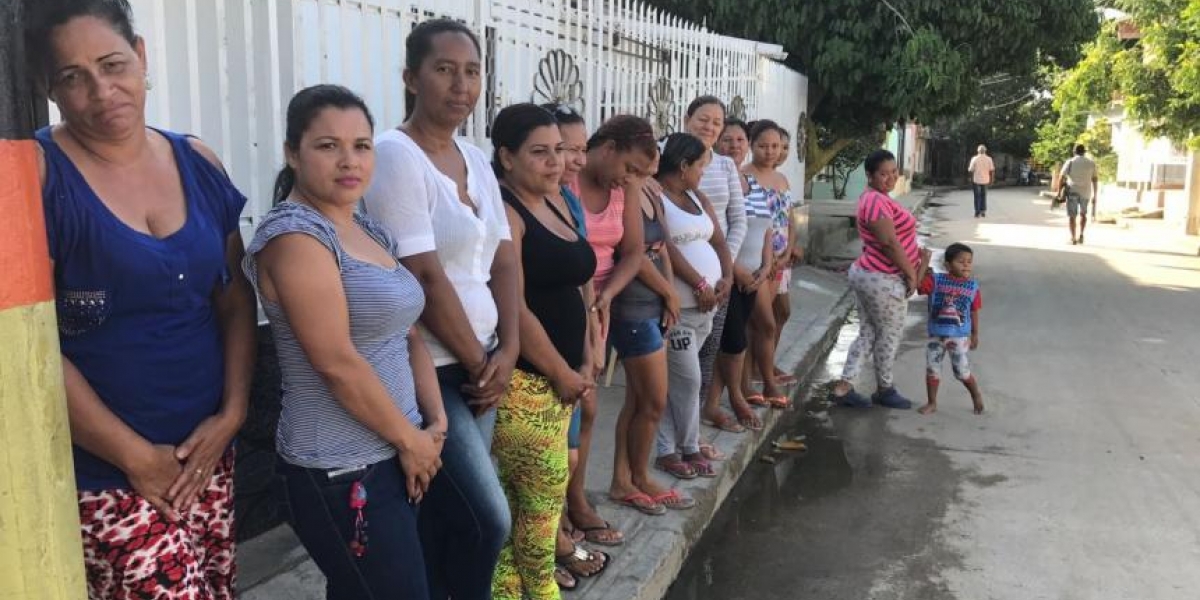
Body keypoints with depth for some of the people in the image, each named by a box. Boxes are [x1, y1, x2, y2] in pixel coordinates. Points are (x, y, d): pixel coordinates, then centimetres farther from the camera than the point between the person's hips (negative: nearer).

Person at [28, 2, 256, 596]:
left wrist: (231, 414, -2)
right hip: (105, 476, -4)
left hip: (208, 454, 5)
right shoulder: (35, 174, -10)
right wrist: (138, 457, -12)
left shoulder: (199, 164, 5)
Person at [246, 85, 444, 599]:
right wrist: (412, 441, -12)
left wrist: (436, 423, 1)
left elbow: (408, 334, 12)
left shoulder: (370, 230, 10)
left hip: (392, 456, 8)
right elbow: (338, 363, -21)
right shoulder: (294, 235, -16)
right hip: (342, 474, -8)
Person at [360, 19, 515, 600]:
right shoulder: (394, 154, -14)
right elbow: (424, 278, -18)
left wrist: (506, 350, -3)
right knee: (488, 520, -5)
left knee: (446, 522, 15)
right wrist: (480, 363, -10)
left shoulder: (476, 160, 11)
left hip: (477, 364, 8)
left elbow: (504, 262, 10)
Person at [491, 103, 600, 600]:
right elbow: (513, 309, -19)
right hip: (523, 379, -8)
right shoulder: (503, 213, -14)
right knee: (545, 493, 2)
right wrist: (563, 373, -11)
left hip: (559, 375, 8)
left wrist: (584, 363, 8)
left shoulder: (557, 207, 13)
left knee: (522, 498, 14)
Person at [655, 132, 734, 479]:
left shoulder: (697, 199, 17)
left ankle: (667, 450, 17)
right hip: (677, 305, -8)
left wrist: (727, 277, -2)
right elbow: (665, 248, -19)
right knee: (688, 380, -3)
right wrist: (700, 285, -16)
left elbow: (718, 241, 15)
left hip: (705, 305, 8)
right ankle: (689, 448, 14)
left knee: (672, 380, 11)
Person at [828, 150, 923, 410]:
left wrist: (909, 269, 15)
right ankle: (885, 390, 22)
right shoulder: (877, 201, -20)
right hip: (883, 280, -10)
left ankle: (842, 387, 12)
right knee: (890, 336, 6)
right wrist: (911, 273, -15)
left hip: (867, 274, 10)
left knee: (868, 333, 13)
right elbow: (889, 243, -24)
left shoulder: (873, 198, 14)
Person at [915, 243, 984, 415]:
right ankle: (931, 403, 23)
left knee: (962, 371, 2)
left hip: (959, 337, -1)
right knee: (932, 368, 8)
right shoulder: (936, 280, -6)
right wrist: (924, 264, -22)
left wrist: (975, 335, 9)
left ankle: (977, 395, 30)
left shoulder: (973, 286, -2)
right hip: (936, 335, 1)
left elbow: (974, 312, 5)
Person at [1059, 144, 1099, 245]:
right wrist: (1094, 196, 9)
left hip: (1072, 192, -2)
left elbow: (1061, 177, -8)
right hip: (1085, 192, 2)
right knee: (1083, 213, 21)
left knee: (1071, 215, 3)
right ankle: (1081, 235, 10)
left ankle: (1073, 238, -5)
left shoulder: (1070, 162, -3)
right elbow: (1095, 180, 4)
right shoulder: (1091, 163, 5)